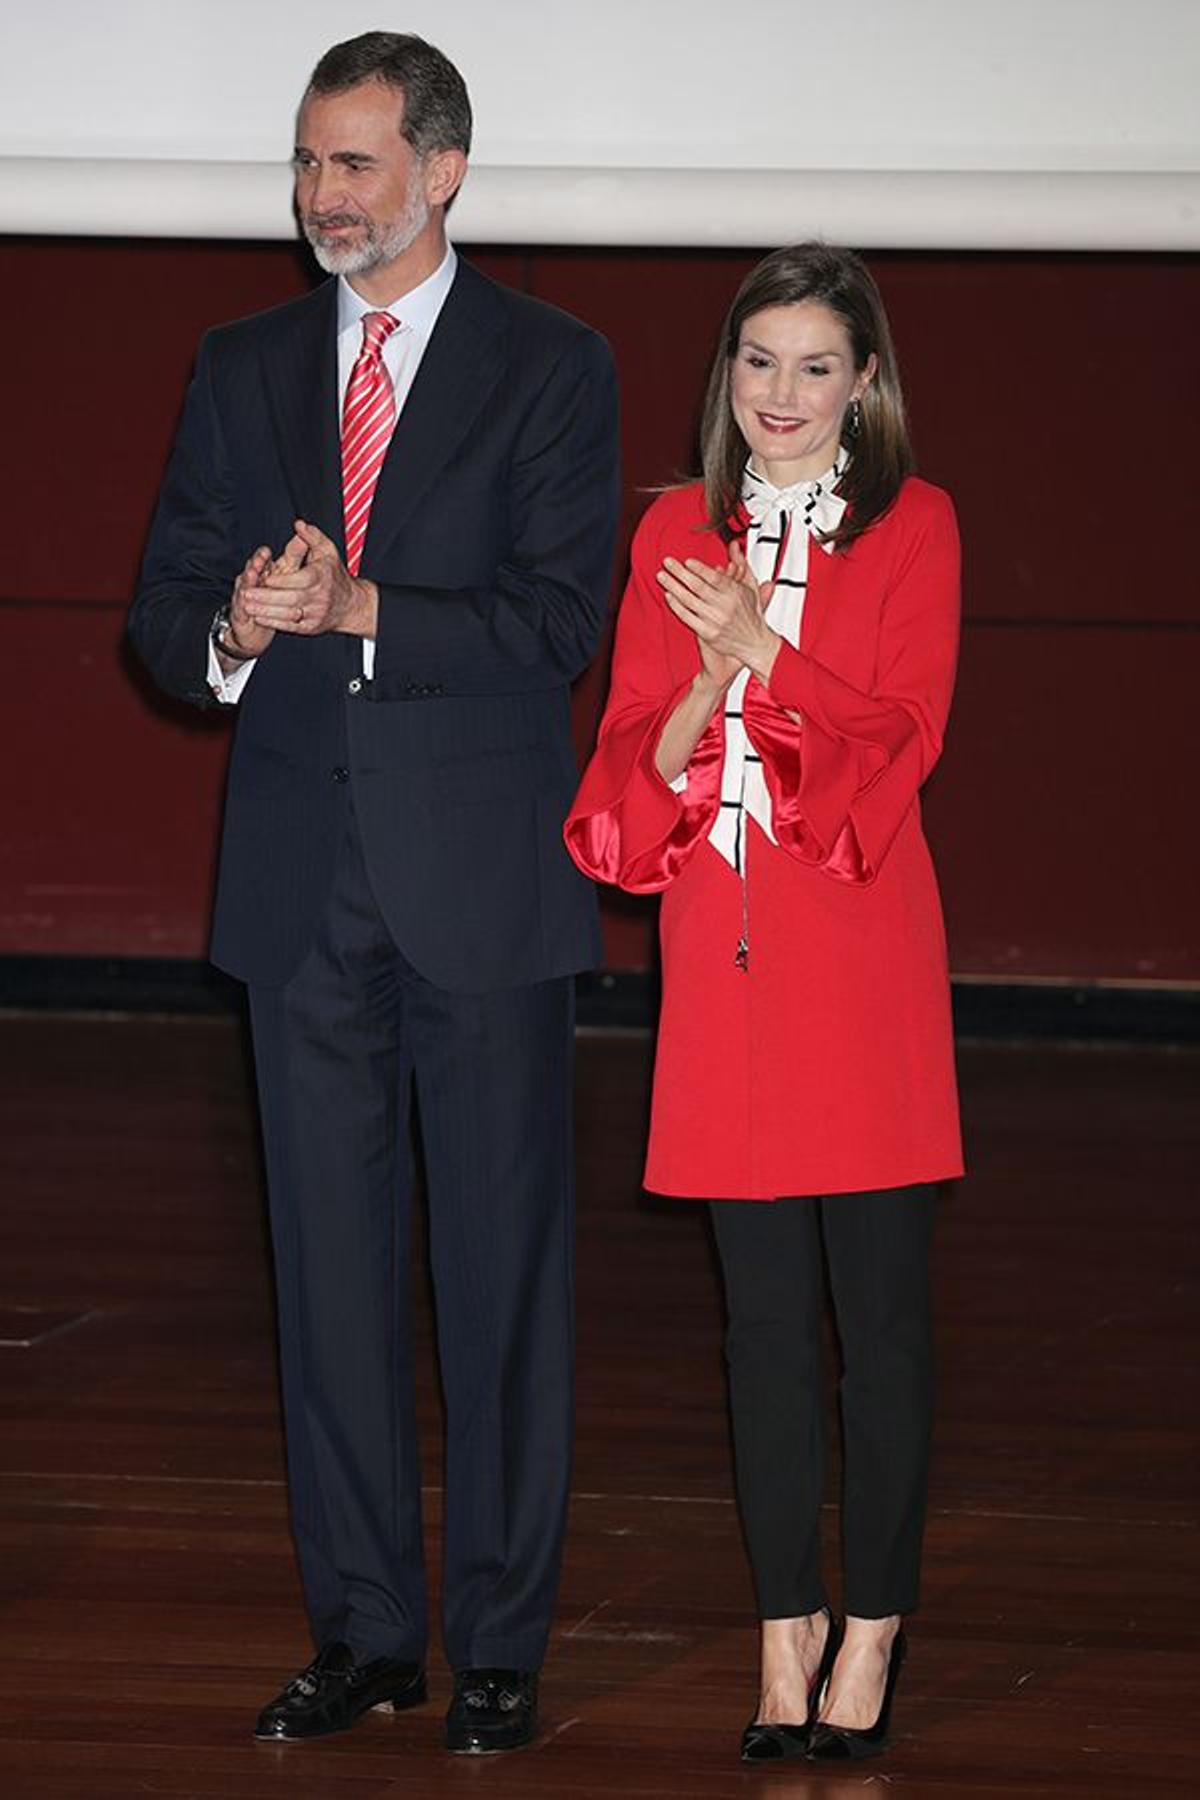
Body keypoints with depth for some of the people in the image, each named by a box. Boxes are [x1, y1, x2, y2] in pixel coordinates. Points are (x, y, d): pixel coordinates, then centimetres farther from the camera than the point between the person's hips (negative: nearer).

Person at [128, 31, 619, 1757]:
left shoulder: (550, 367, -1)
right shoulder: (242, 372, 11)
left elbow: (559, 622, -11)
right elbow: (165, 610, 8)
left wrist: (355, 613, -22)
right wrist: (230, 632, -15)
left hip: (482, 886, -4)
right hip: (304, 882, 4)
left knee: (503, 1264, 1)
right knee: (330, 1266, 8)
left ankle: (501, 1641, 8)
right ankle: (362, 1629, 16)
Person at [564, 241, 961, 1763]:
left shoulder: (912, 527, 2)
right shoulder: (676, 536, 11)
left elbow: (902, 737, -7)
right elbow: (632, 752, 7)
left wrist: (760, 653, -17)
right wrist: (702, 696, -14)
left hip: (861, 949, -3)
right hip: (724, 950, 3)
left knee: (880, 1301, -1)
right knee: (763, 1309, 5)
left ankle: (871, 1633, 7)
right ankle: (786, 1633, 10)